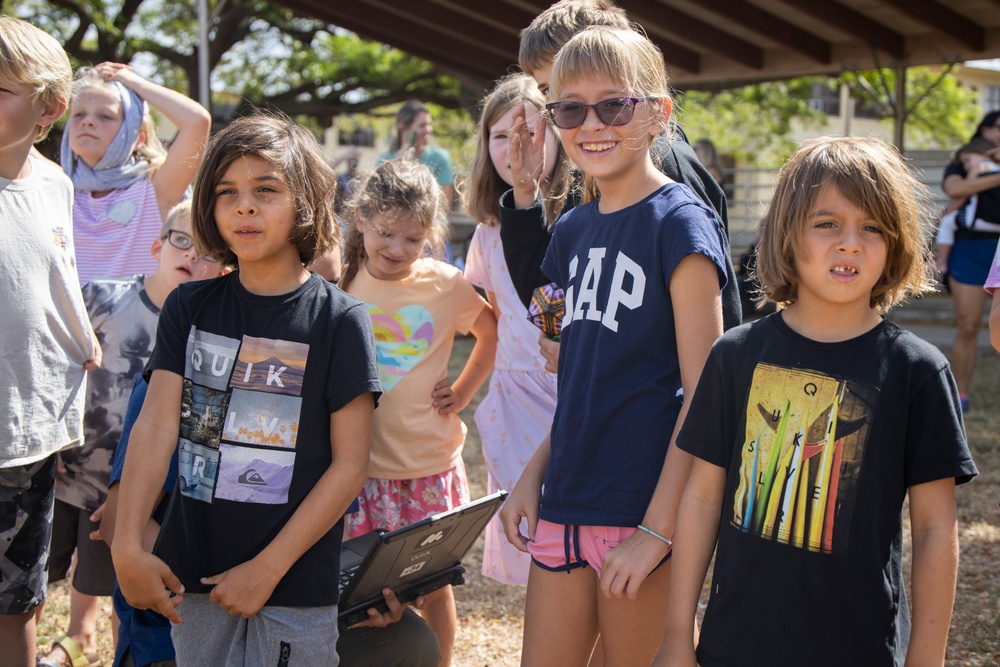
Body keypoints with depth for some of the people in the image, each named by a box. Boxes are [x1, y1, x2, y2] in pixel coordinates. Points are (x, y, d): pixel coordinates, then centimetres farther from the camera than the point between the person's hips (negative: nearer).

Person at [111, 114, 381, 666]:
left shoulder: (339, 319, -6)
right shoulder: (188, 308, 6)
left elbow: (350, 464, -8)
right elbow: (156, 425, -4)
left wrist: (268, 568, -13)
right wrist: (128, 547, -15)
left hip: (295, 586, -3)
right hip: (192, 577, 3)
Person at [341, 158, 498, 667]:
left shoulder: (446, 285, -2)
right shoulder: (341, 284, -2)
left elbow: (496, 334, 13)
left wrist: (462, 392, 4)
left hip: (430, 467, 0)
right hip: (359, 467, 0)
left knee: (434, 586, 9)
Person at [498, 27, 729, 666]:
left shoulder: (679, 222, -11)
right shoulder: (574, 230, 11)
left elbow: (703, 396, -14)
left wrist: (658, 528, -17)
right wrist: (533, 476, 10)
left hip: (642, 510, -7)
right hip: (563, 507, 7)